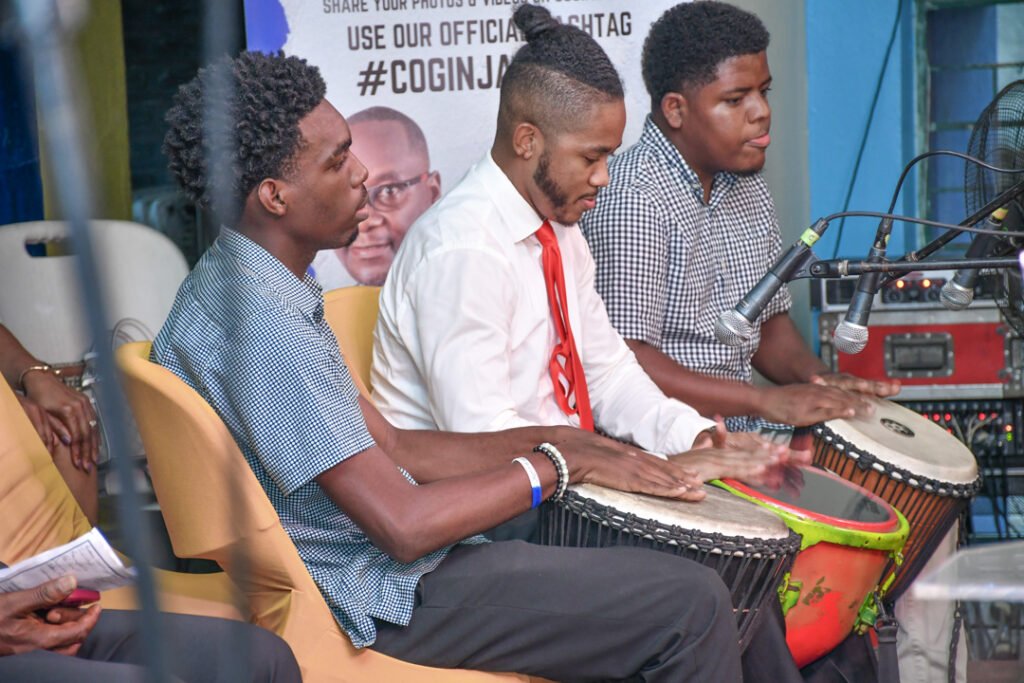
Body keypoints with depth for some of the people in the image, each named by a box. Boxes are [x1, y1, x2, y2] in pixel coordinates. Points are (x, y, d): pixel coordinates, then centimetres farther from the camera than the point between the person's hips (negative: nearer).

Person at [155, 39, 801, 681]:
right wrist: (556, 463, -13)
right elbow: (404, 524, -25)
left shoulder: (276, 285, 10)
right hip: (376, 598, -10)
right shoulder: (258, 322, -24)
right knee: (691, 605, -12)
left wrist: (549, 440, 1)